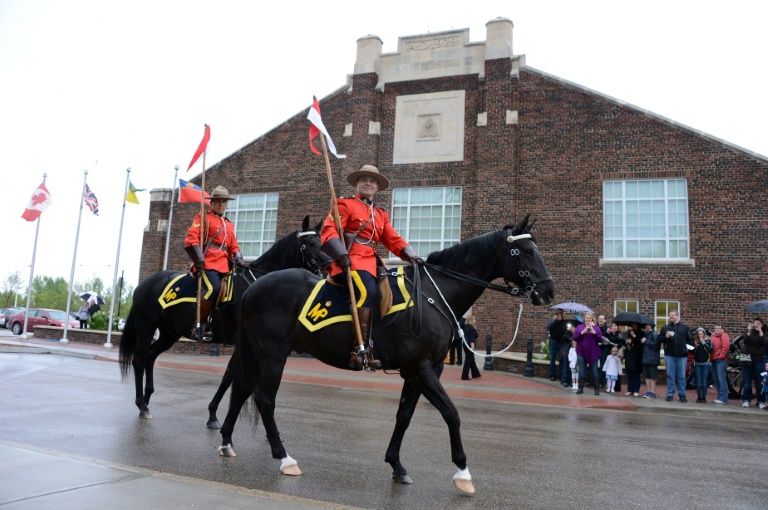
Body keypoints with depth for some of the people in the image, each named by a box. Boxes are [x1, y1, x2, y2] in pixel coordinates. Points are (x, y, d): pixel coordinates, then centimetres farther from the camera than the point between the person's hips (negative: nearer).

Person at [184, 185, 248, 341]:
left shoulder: (229, 225, 26)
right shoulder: (203, 218, 7)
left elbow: (233, 246, 26)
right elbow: (192, 239, -4)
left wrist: (238, 259, 5)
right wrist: (199, 261, -12)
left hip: (223, 266, 7)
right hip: (207, 264, -7)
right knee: (213, 288, -28)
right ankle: (198, 325, -19)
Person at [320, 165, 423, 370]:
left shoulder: (381, 214, 26)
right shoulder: (345, 205, 6)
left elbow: (394, 239, 19)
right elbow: (329, 230, -7)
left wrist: (411, 255, 1)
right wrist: (341, 254, -22)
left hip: (371, 262, 7)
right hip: (350, 261, -7)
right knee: (369, 291, -30)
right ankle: (360, 349, -30)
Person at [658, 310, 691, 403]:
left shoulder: (684, 327, 6)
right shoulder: (665, 327, 9)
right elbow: (659, 339, 7)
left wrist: (687, 348, -6)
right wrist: (666, 336, -11)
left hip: (682, 355, -1)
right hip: (669, 355, 1)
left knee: (681, 376, 4)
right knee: (670, 375, 3)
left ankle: (682, 395, 12)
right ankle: (670, 394, 9)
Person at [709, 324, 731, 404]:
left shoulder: (724, 335, -6)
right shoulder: (712, 336, 17)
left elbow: (726, 347, -16)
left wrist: (720, 356, -13)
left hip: (721, 360, -8)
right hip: (714, 360, 8)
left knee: (721, 379, -10)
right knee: (716, 379, 12)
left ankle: (723, 398, -7)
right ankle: (720, 397, 20)